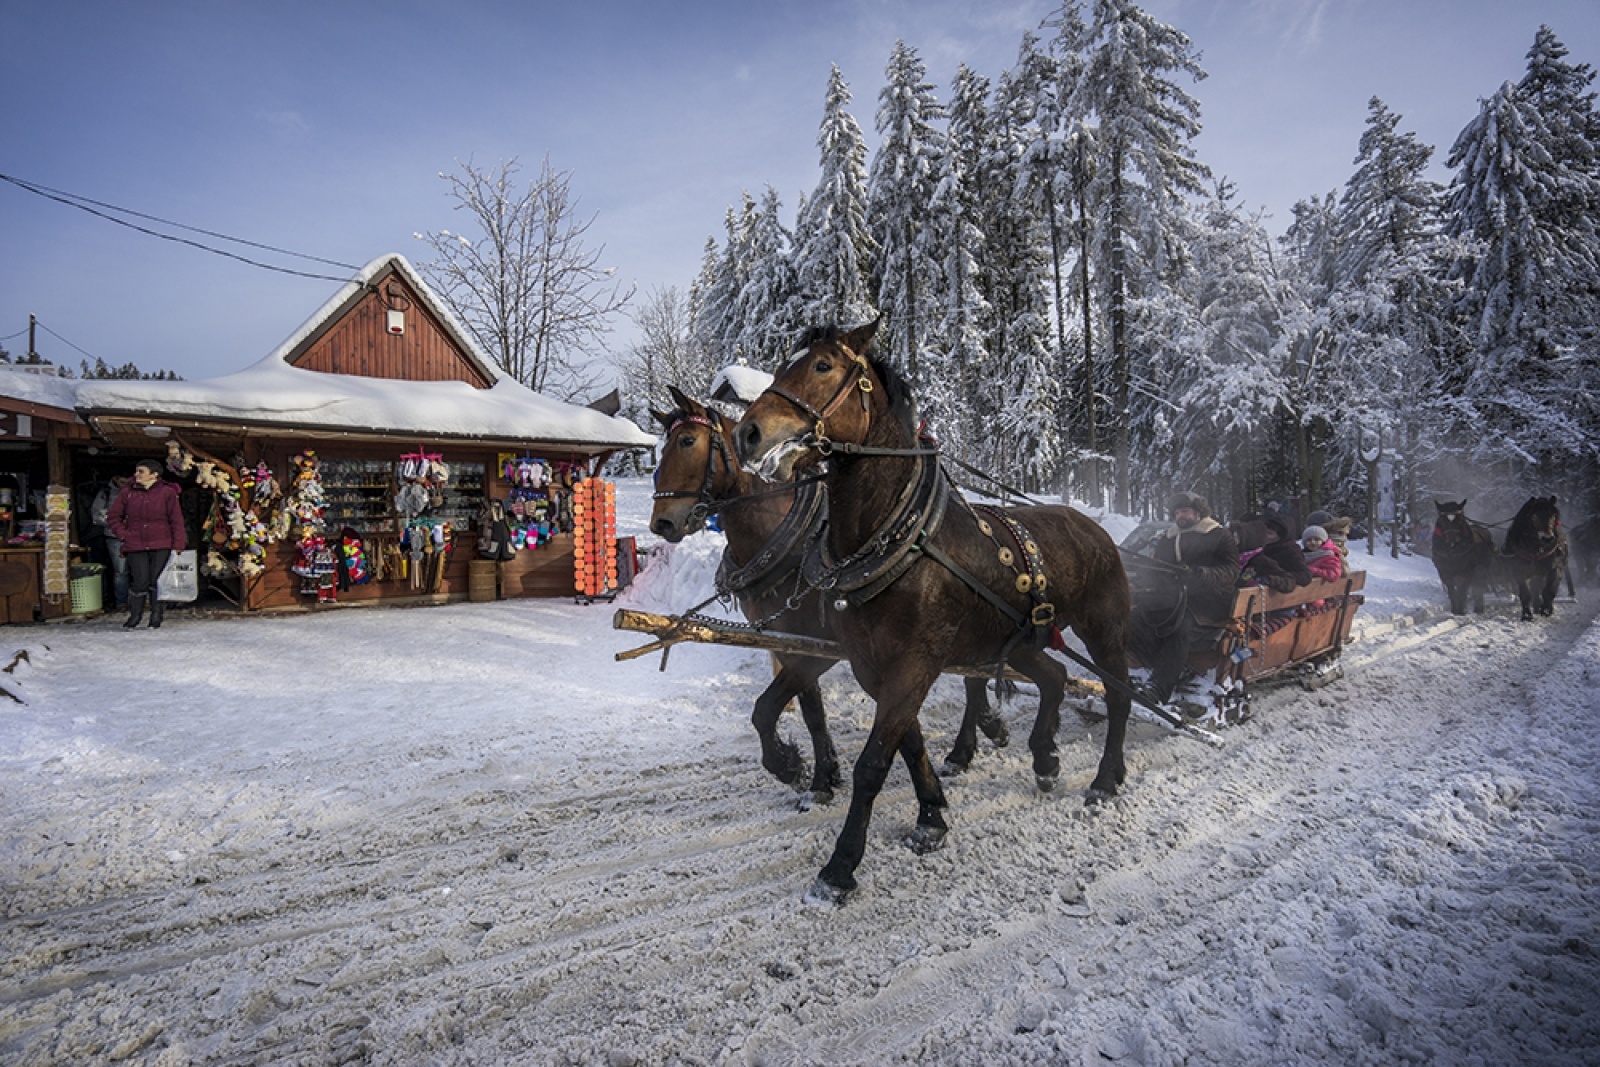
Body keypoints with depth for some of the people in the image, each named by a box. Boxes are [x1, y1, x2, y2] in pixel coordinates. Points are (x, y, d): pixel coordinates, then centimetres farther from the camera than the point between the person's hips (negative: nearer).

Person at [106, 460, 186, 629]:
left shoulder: (167, 492, 0)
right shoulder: (127, 492, 7)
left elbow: (176, 520, -1)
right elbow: (113, 517, 16)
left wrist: (177, 545, -6)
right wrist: (123, 535, 1)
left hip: (161, 546, -2)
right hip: (135, 546, 2)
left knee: (157, 581, 0)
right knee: (140, 581, -2)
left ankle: (156, 615, 14)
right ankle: (135, 615, 14)